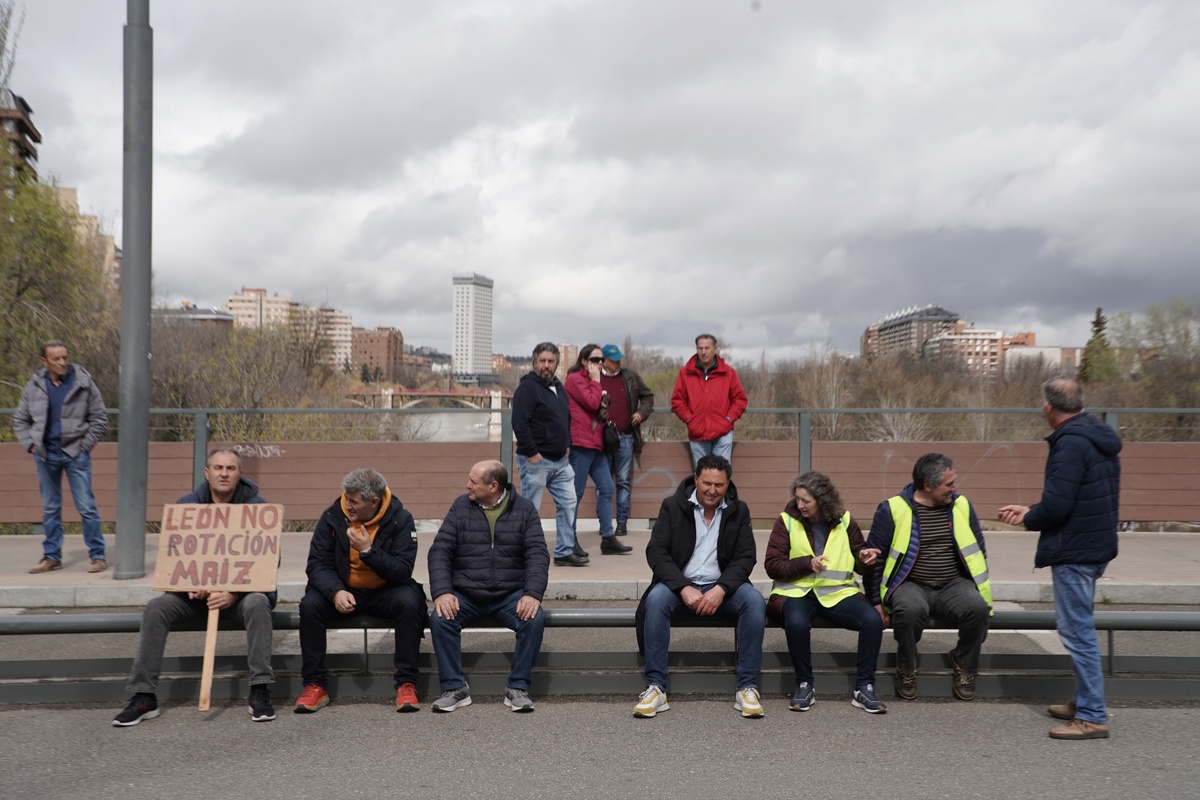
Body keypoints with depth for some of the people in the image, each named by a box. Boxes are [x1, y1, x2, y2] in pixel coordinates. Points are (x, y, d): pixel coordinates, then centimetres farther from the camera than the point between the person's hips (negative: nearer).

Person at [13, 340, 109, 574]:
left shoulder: (83, 383, -4)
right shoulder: (35, 386, 4)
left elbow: (100, 419, 0)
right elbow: (19, 420, 15)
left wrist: (85, 445, -6)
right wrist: (30, 444, 3)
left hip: (76, 454, -3)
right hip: (46, 454, 3)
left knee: (86, 506, -3)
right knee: (50, 508, 11)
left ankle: (98, 555, 3)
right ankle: (52, 557, 20)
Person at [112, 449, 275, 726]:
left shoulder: (255, 506, -5)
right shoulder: (186, 505, 3)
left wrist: (234, 593, -25)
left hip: (243, 590, -3)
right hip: (197, 590, 3)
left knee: (257, 603, -34)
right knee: (156, 608, -21)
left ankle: (260, 692, -29)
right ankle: (143, 697, -14)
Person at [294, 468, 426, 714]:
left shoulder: (400, 519, -13)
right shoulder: (332, 516, -7)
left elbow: (402, 572, -18)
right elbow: (317, 564, -9)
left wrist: (368, 550, -30)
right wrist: (336, 591, -28)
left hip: (385, 592, -2)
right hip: (343, 590, 2)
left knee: (409, 602, -31)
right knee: (310, 604, -25)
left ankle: (406, 684, -20)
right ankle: (315, 685, -13)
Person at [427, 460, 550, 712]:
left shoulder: (525, 509, 2)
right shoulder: (461, 507, 5)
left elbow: (538, 555, -4)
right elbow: (439, 551, 0)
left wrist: (533, 594, -20)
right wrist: (442, 592, -16)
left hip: (511, 594, -1)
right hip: (465, 594, 1)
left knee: (535, 619, -28)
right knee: (439, 619, -26)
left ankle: (518, 687, -11)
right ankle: (455, 688, -10)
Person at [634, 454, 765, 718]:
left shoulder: (739, 511, 6)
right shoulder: (672, 506, 1)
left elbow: (746, 557, 0)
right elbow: (656, 552, -6)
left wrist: (721, 589, -19)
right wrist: (684, 588, -21)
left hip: (722, 587, 1)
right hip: (681, 585, -1)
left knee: (754, 600, -28)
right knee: (656, 599, -33)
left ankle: (747, 687, -21)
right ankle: (655, 687, -27)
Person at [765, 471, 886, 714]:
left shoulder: (844, 520, 7)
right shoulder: (787, 520, 0)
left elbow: (859, 564, 17)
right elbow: (772, 566, -4)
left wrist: (865, 559, -7)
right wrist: (807, 563, -18)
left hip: (837, 592, 2)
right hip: (797, 591, -2)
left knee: (873, 620, -24)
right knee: (797, 622, -36)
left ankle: (863, 688, -8)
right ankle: (804, 686, -12)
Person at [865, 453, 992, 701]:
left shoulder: (961, 506, 8)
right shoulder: (893, 510, -5)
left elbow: (978, 550, 18)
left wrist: (980, 587, 11)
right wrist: (876, 601, -2)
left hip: (953, 585, 3)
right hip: (911, 585, -3)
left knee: (978, 607, -29)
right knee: (910, 609, -37)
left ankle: (964, 663, 2)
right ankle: (906, 669, -7)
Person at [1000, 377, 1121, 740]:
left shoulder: (1071, 443, -20)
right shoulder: (1098, 438, 12)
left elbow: (1056, 504, -24)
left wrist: (1028, 519, -4)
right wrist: (1032, 511, 14)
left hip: (1074, 551, -10)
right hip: (1095, 544, 10)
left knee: (1077, 630, -4)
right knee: (1079, 627, 19)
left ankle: (1092, 717, 2)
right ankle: (1083, 702, 29)